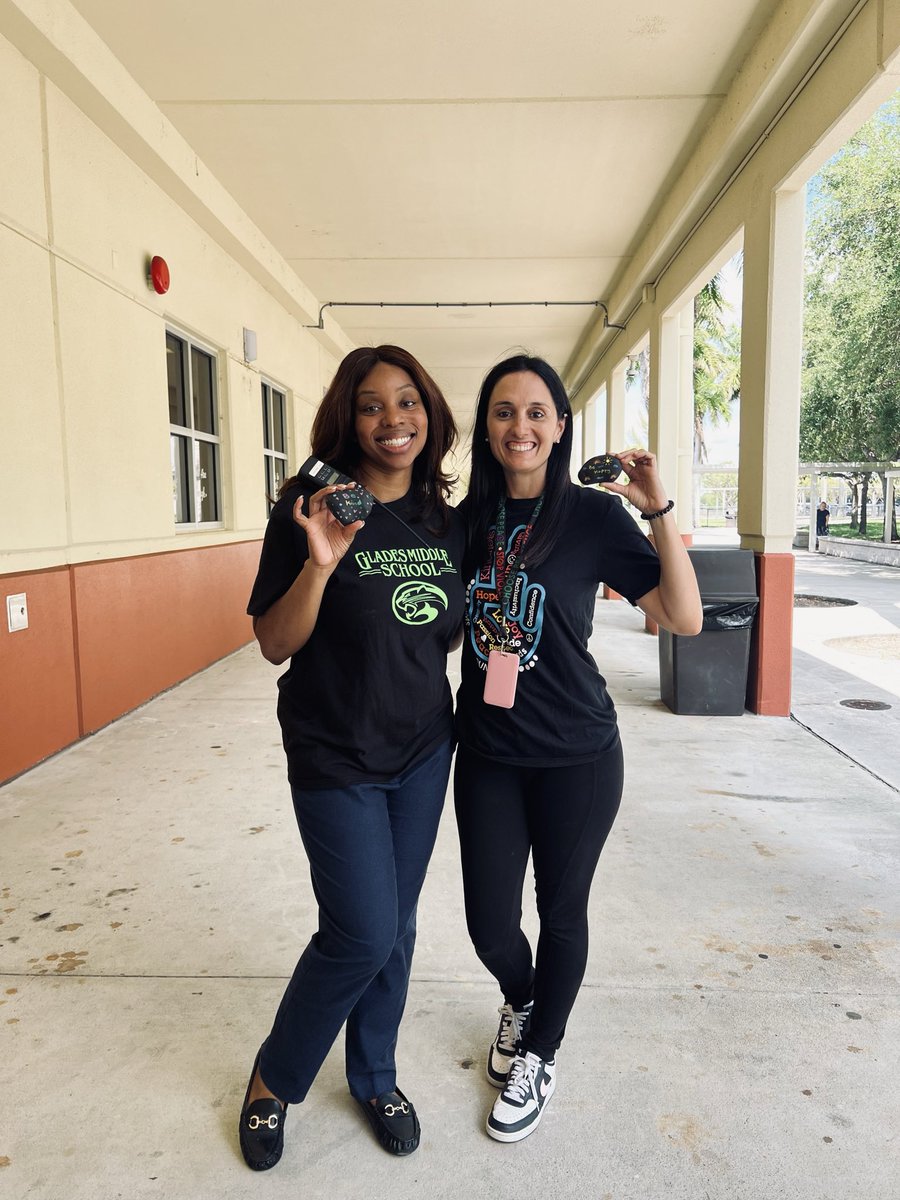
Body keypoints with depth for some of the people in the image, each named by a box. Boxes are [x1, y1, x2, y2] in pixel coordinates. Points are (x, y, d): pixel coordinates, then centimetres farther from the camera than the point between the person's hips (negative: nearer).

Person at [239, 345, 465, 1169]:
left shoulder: (445, 521, 2)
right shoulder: (310, 510, -13)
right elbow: (274, 645, -13)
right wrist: (319, 564, -28)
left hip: (424, 751, 5)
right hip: (336, 759, -5)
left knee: (397, 926, 15)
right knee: (363, 934, -2)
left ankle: (375, 1079, 40)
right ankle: (273, 1083, 27)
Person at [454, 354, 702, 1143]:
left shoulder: (594, 516, -9)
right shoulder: (466, 519, 0)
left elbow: (684, 618, -11)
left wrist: (661, 512, -21)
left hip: (575, 757, -2)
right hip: (486, 754, 3)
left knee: (561, 911, 14)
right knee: (490, 922, 11)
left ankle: (539, 1057, 41)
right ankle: (521, 1000, 47)